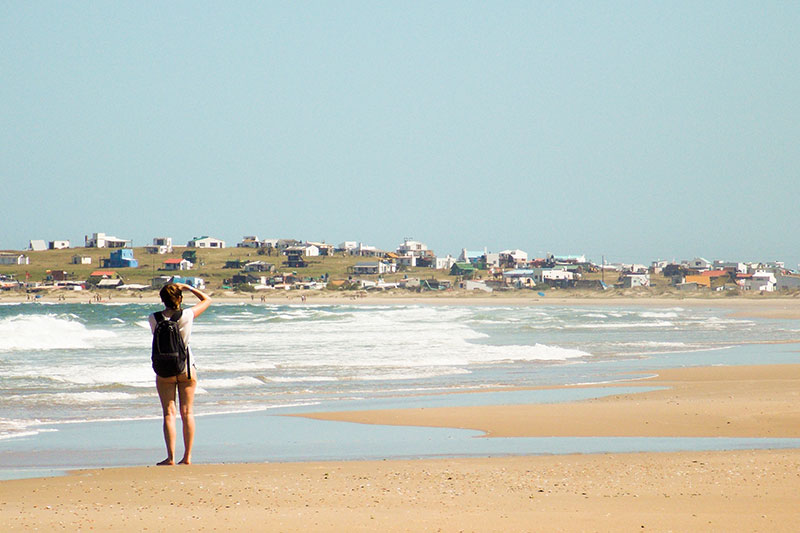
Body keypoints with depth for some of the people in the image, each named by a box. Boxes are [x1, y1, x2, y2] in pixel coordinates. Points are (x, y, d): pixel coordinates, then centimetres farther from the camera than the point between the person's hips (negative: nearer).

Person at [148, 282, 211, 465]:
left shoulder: (154, 319, -9)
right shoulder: (187, 315, -10)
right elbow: (207, 300, 6)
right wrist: (189, 288, 10)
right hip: (187, 368, 0)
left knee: (169, 413, 0)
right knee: (187, 413, 5)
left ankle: (171, 457, -9)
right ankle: (187, 457, 3)